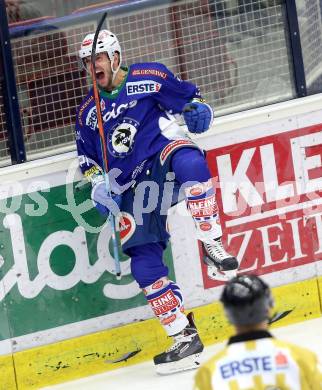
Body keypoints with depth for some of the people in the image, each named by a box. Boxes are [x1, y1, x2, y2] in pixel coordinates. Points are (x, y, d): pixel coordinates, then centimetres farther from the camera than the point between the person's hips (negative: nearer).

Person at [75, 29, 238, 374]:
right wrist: (98, 185, 5)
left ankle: (211, 245, -36)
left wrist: (198, 110, -16)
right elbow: (88, 158, 24)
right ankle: (185, 337, -2)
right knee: (143, 261, -8)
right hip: (132, 187, 4)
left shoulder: (148, 77, 5)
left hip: (165, 155, -4)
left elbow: (190, 98, 7)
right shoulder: (88, 112, 17)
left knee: (189, 161, -42)